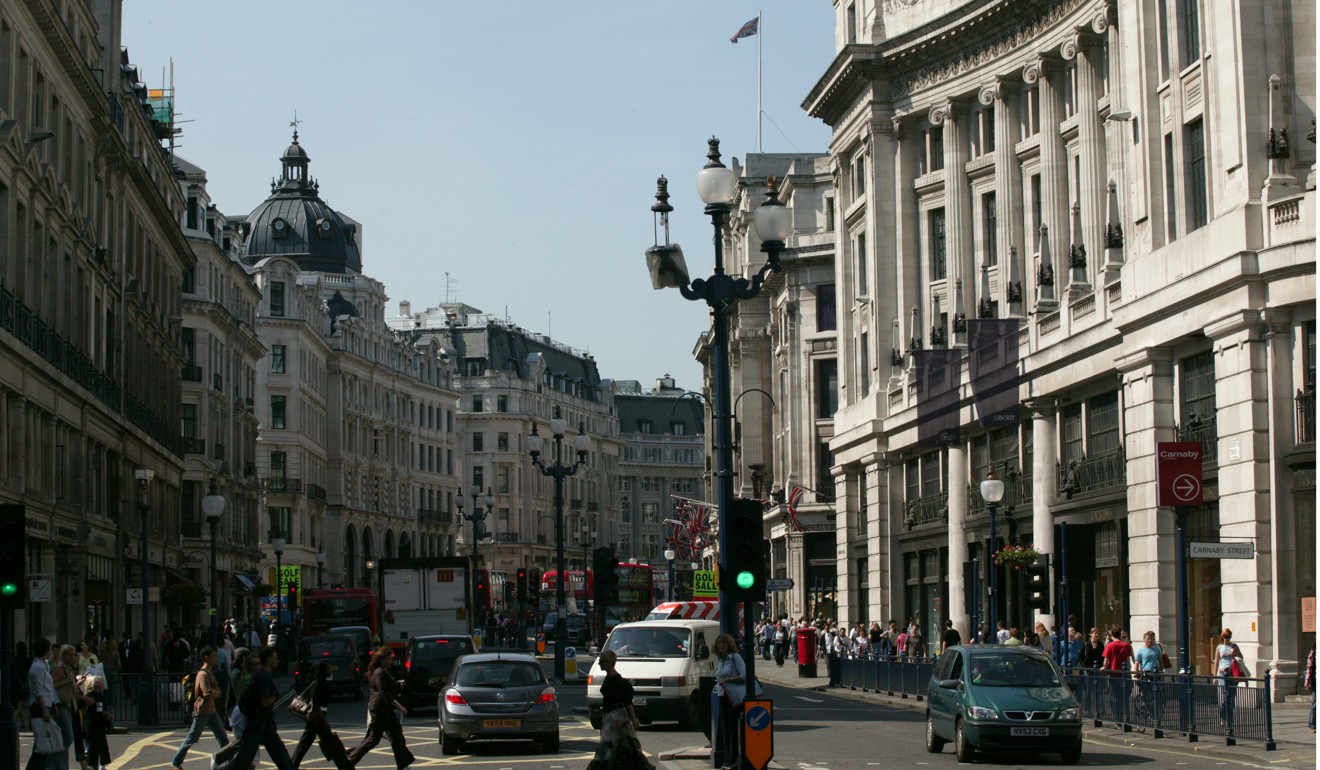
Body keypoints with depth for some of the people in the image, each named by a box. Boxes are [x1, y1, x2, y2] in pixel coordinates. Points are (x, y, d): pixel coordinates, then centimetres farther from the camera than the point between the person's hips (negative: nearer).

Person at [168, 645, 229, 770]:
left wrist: (215, 692, -8)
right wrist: (217, 693, -9)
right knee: (191, 739, 0)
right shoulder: (203, 674, -18)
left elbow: (217, 691, 15)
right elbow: (208, 693, -30)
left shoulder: (211, 673, 13)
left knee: (222, 737, 4)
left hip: (212, 711, 9)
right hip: (202, 711, -9)